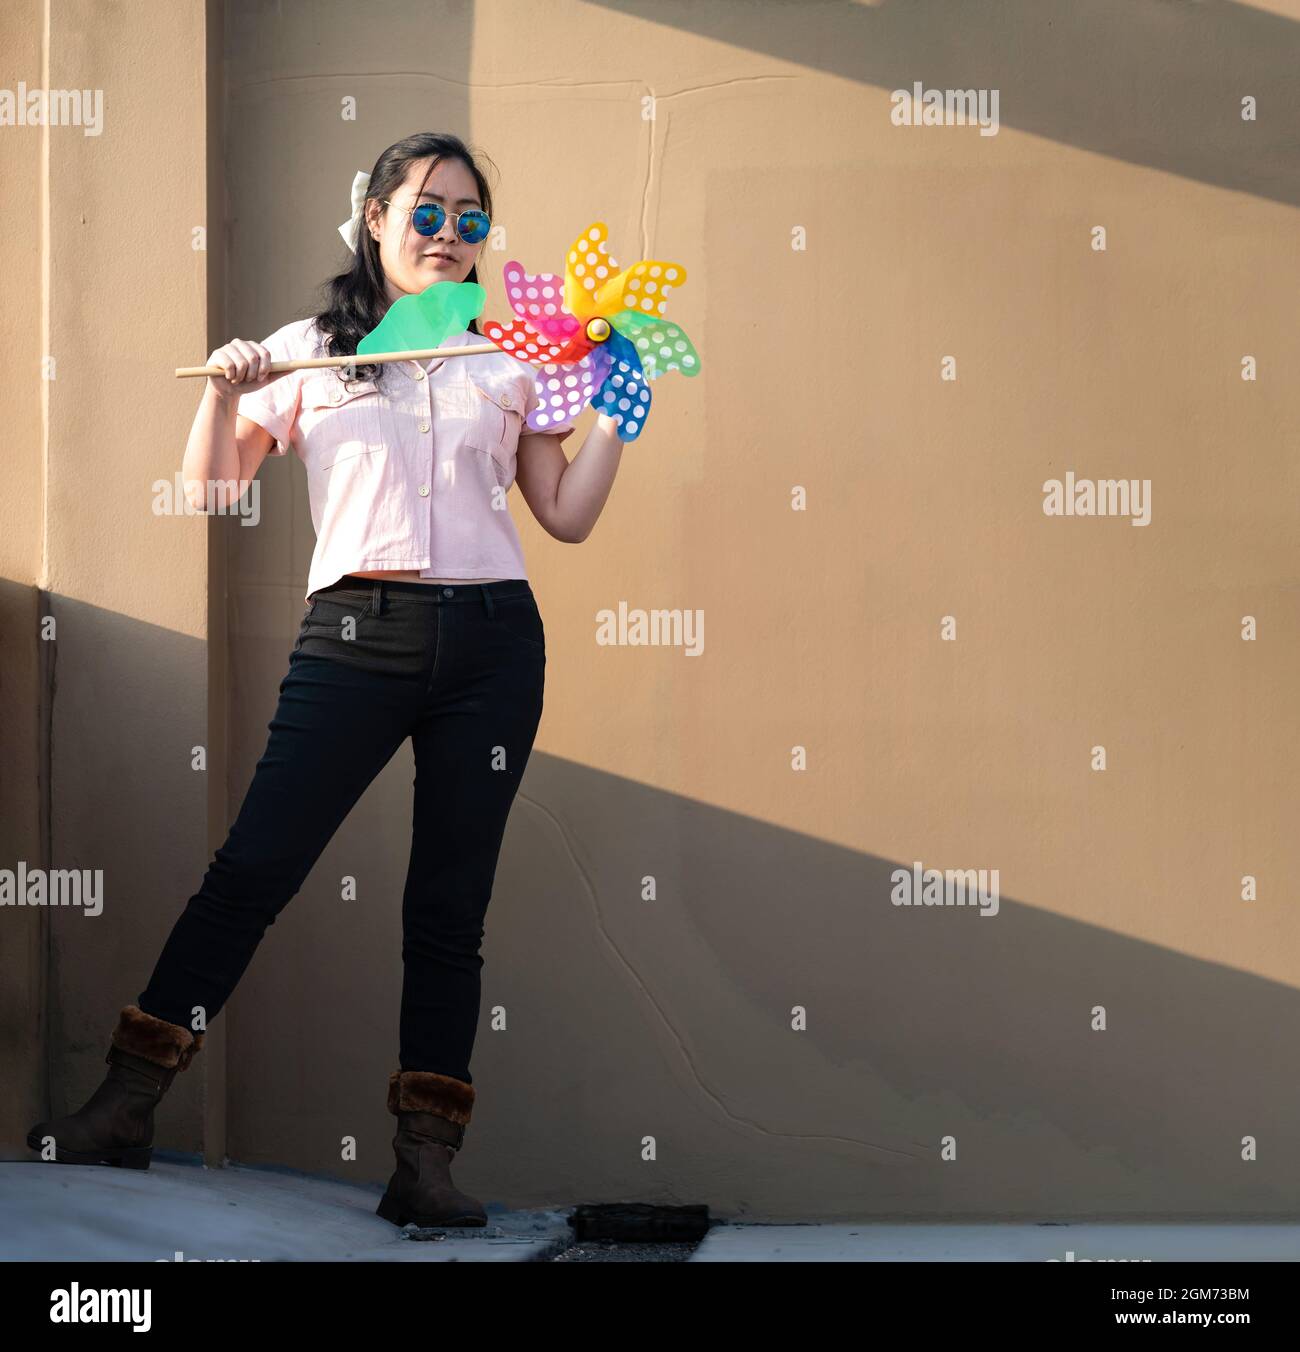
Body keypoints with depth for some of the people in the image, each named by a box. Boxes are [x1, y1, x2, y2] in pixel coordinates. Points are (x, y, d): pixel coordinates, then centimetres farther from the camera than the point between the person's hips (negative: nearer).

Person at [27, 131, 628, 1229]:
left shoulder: (512, 364, 14)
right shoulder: (309, 351, 10)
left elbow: (568, 516, 13)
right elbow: (212, 487, 9)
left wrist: (619, 408, 5)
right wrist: (225, 391, -7)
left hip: (491, 643, 2)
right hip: (355, 634, -2)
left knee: (449, 909, 3)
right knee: (253, 867, -6)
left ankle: (427, 1160, 6)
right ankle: (128, 1104, 1)